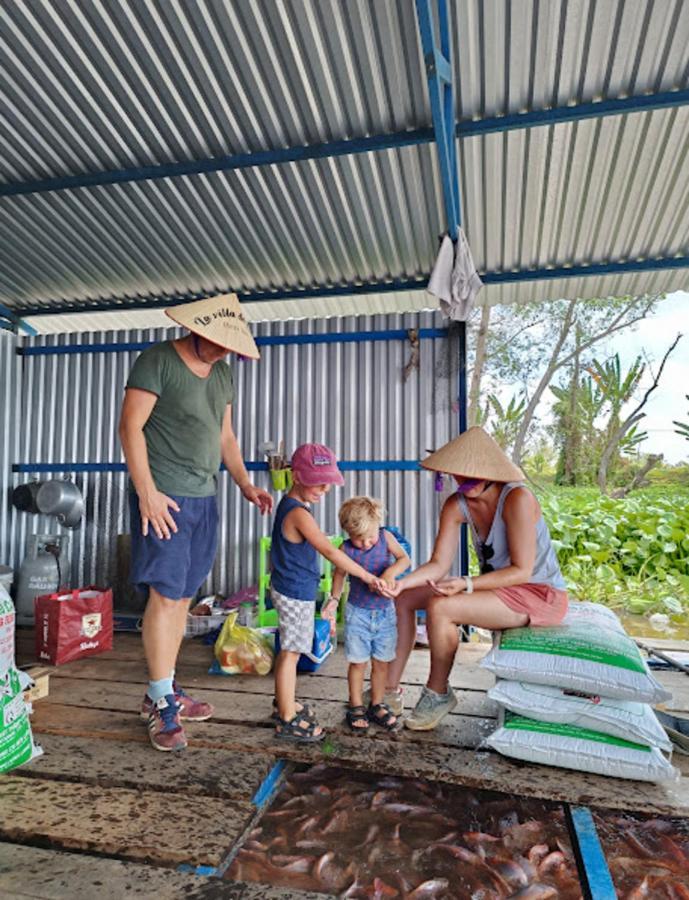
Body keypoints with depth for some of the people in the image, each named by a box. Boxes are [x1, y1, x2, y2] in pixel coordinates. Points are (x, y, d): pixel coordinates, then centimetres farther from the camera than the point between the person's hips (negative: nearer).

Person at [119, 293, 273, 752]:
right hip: (163, 498, -7)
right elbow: (131, 426, -10)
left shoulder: (223, 375, 15)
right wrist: (147, 492, -17)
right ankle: (161, 705, 9)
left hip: (204, 499, 7)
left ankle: (163, 690, 24)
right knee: (165, 595, -5)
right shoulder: (158, 360, -6)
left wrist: (245, 484, 8)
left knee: (182, 598, 11)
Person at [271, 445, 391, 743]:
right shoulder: (299, 514, -24)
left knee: (288, 650, 21)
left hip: (286, 589, 10)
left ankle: (284, 703, 37)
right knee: (291, 653, 2)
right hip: (296, 593, -10)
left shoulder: (288, 504, 7)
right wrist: (367, 577, -22)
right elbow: (331, 552, -27)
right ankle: (287, 721, 15)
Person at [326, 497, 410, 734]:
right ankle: (356, 708, 25)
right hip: (358, 614, -1)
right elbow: (339, 573, 5)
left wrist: (391, 571, -38)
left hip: (385, 612, 2)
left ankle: (377, 706, 30)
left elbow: (405, 559, -20)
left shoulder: (386, 537, -10)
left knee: (381, 662, 12)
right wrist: (334, 599, -2)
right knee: (358, 662, 8)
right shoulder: (347, 549, -11)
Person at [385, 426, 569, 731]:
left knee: (439, 607, -27)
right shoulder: (456, 505, -5)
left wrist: (466, 584, -31)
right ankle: (390, 689, 8)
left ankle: (438, 694, -2)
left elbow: (521, 571, -23)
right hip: (499, 588, 8)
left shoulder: (518, 499, -25)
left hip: (540, 594, -7)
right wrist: (401, 582, -26)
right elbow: (438, 565, -8)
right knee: (404, 598, -1)